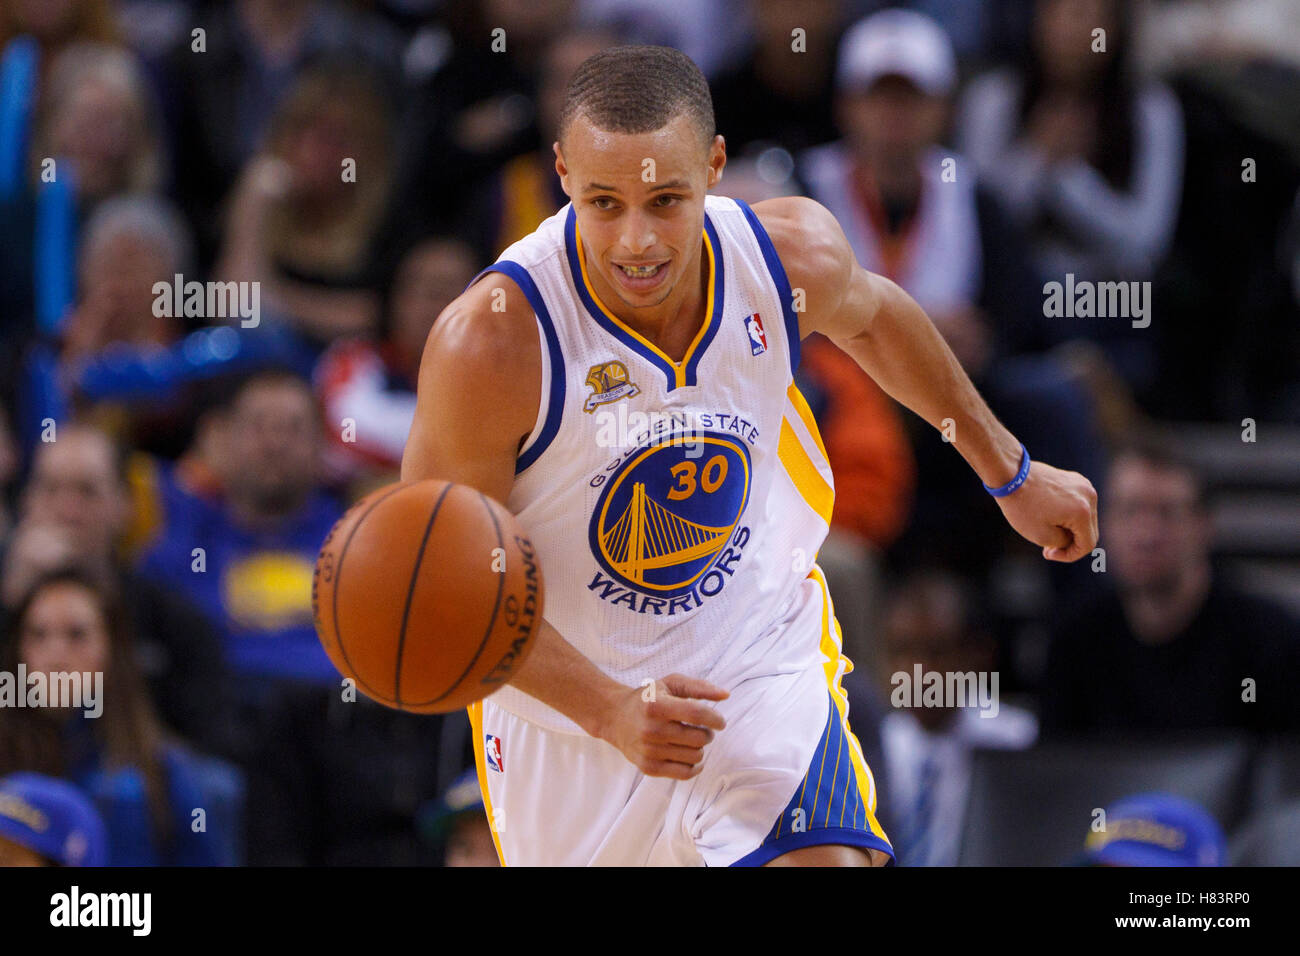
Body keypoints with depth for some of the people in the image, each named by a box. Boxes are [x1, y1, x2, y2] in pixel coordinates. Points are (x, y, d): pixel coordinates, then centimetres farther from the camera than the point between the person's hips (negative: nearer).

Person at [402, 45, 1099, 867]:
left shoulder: (792, 255, -18)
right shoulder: (492, 340, -30)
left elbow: (871, 317, 8)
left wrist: (1012, 474, 19)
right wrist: (611, 711, -31)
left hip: (760, 654, 1)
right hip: (564, 692, -1)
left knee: (827, 856, -23)